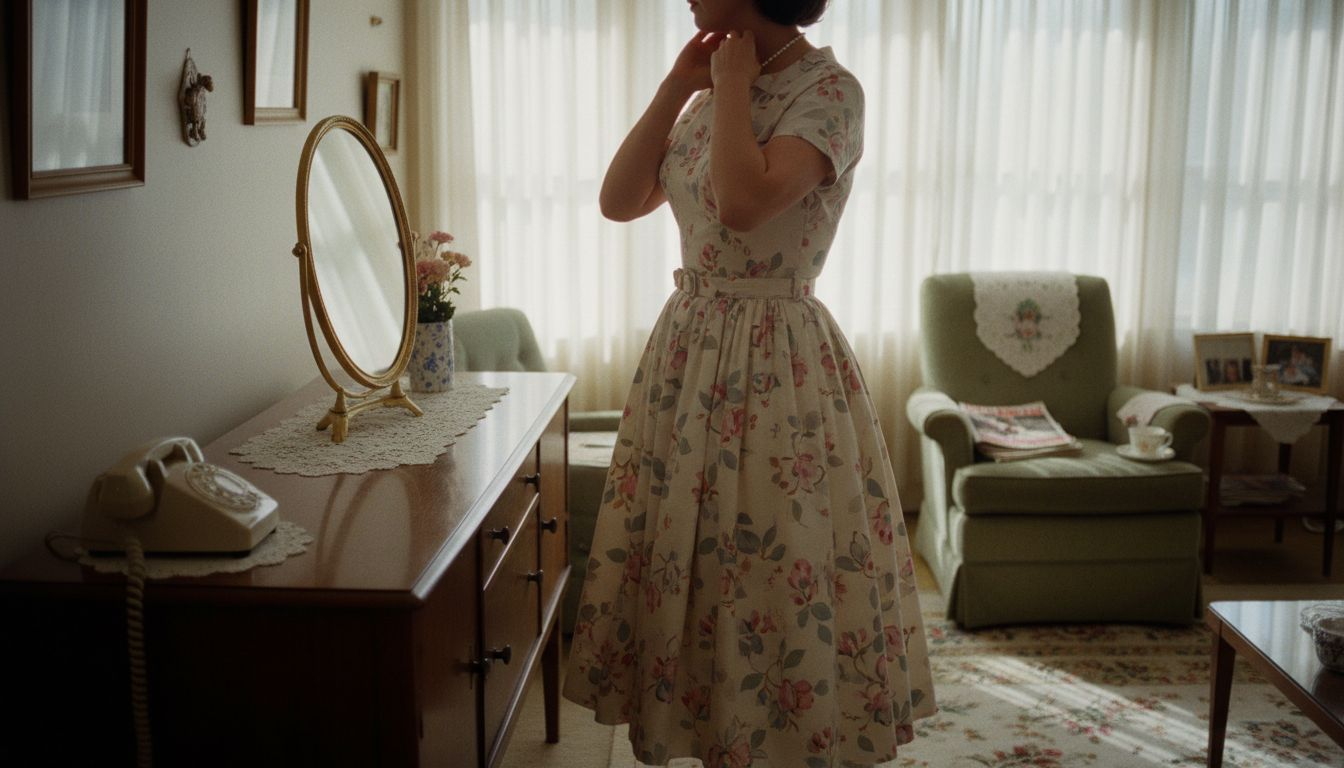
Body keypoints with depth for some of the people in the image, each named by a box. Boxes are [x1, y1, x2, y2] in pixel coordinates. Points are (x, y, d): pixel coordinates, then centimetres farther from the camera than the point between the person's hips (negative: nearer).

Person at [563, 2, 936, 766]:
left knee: (777, 584, 0)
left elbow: (743, 202, -27)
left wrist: (734, 81, -13)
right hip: (688, 352, 8)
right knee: (686, 567, 13)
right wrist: (679, 84, 3)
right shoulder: (714, 93, 12)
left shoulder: (829, 89, -11)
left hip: (775, 368, -7)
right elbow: (618, 201, 7)